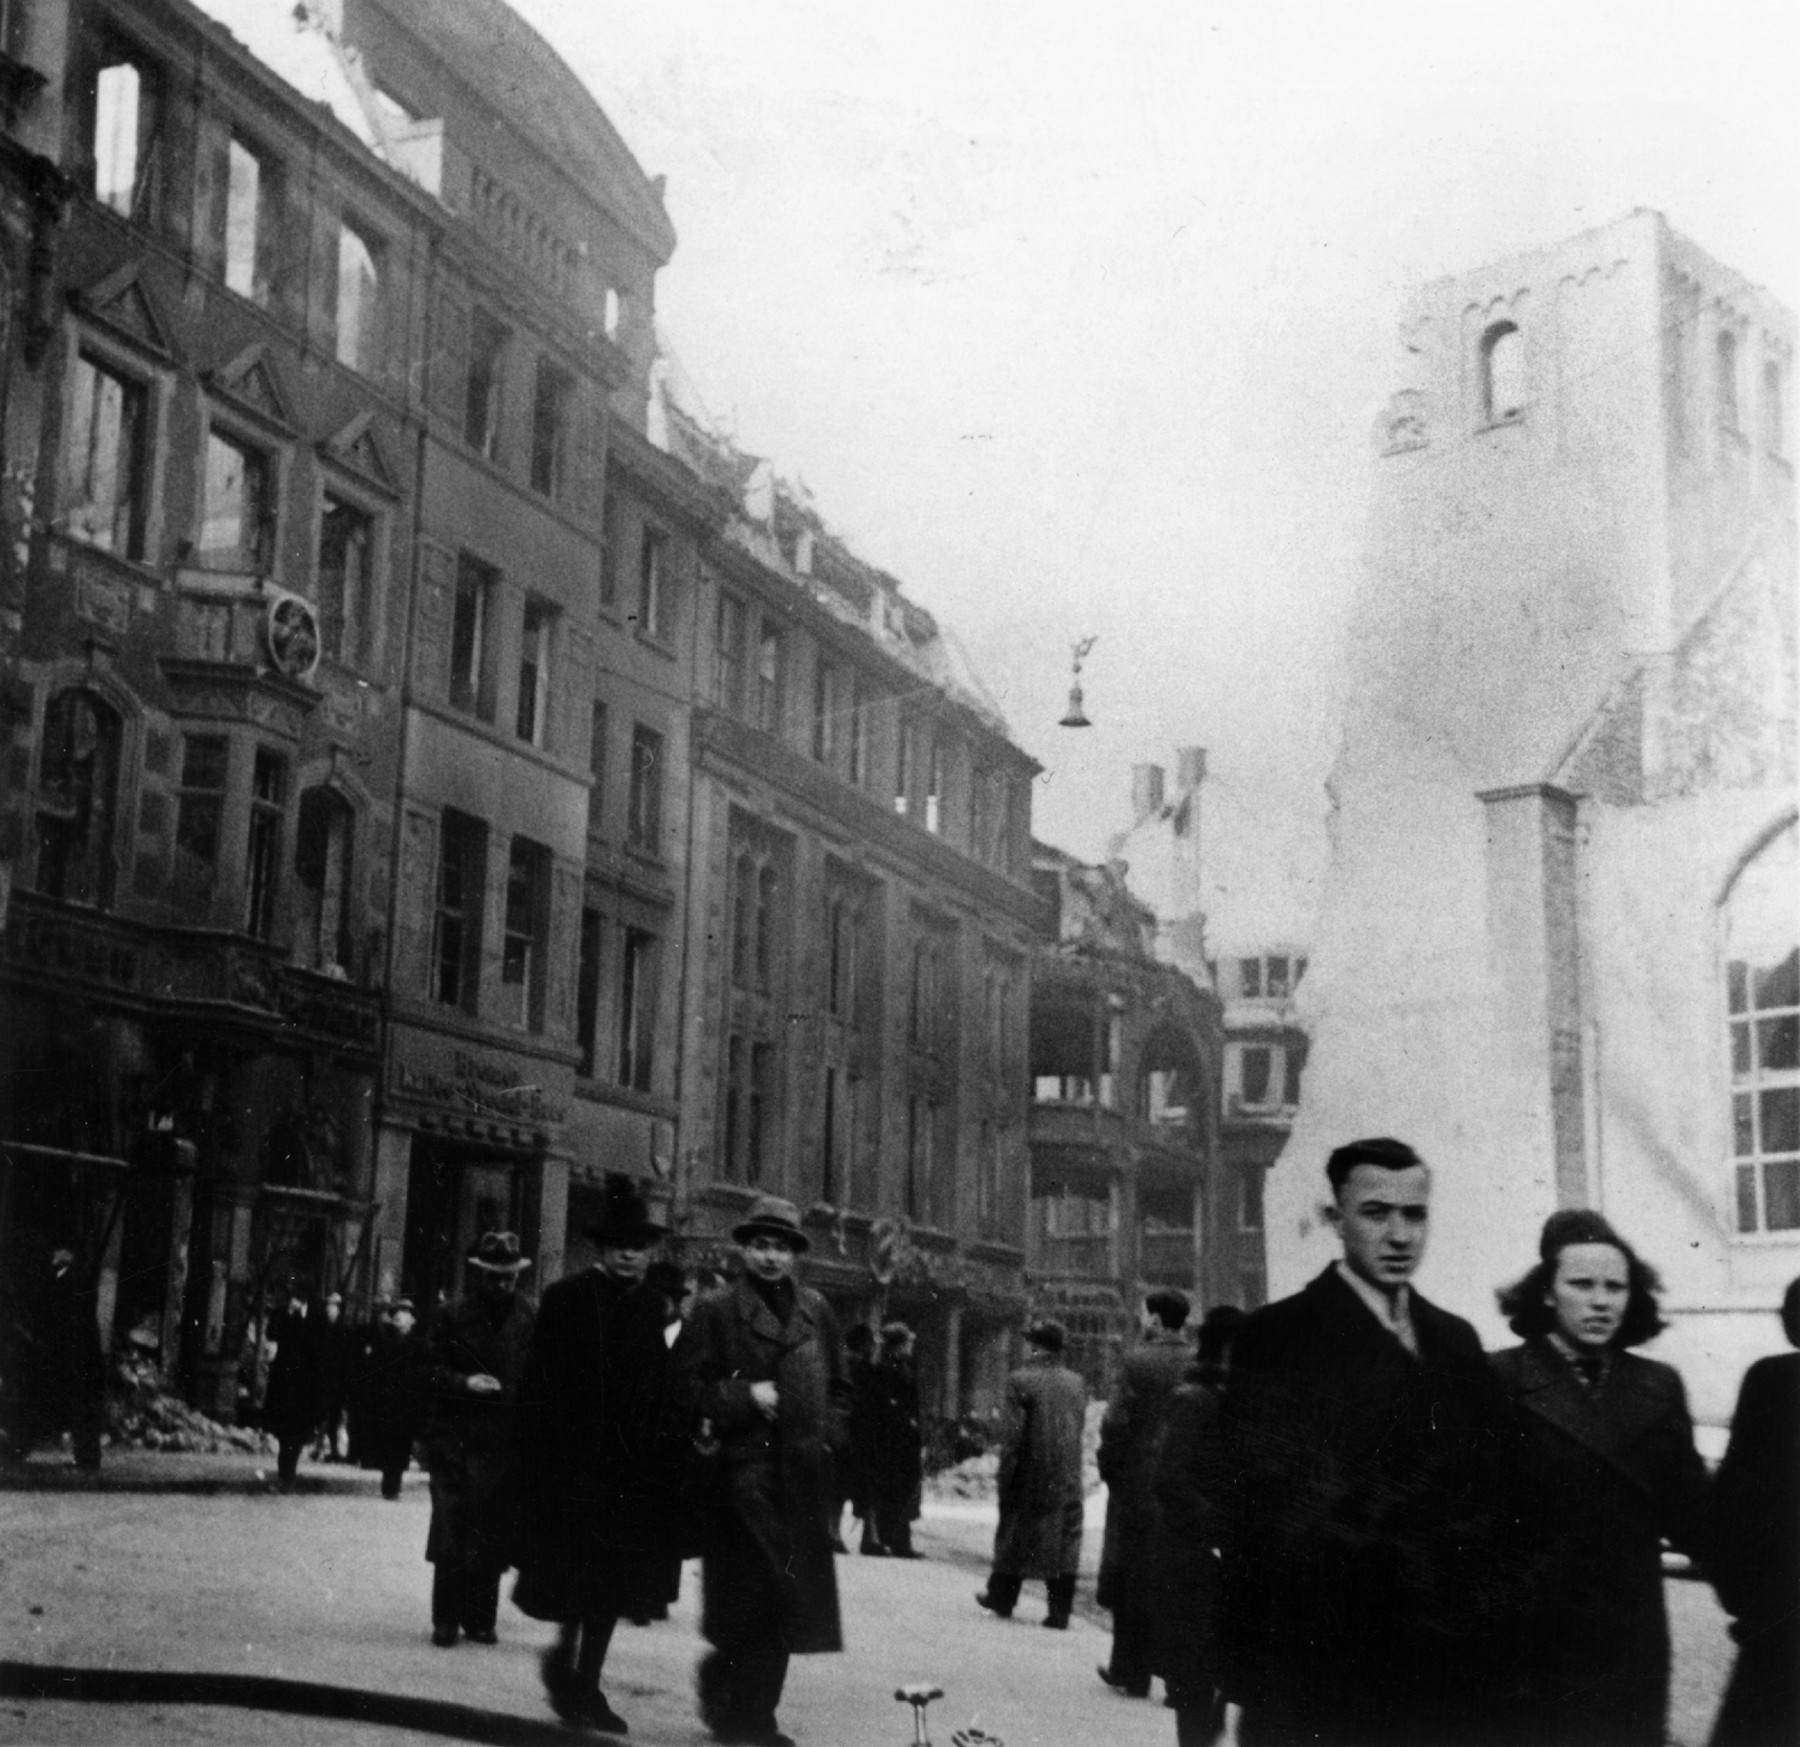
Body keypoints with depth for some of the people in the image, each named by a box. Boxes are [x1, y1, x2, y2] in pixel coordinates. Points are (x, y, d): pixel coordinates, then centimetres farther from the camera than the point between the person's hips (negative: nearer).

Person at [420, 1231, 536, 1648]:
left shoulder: (530, 1317, 2)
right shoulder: (453, 1315, 2)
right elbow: (430, 1367, 4)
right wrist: (464, 1383, -12)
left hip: (507, 1442, 1)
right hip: (456, 1441, -1)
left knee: (492, 1538, 6)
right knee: (452, 1533, -1)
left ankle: (480, 1618, 17)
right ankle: (445, 1620, 9)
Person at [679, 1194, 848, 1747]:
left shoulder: (815, 1311, 12)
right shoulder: (717, 1311, -1)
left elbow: (838, 1385, 22)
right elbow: (690, 1387, -2)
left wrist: (827, 1432, 8)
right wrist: (745, 1396, -12)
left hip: (802, 1470, 5)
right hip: (742, 1468, -5)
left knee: (790, 1594, 6)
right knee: (753, 1589, -9)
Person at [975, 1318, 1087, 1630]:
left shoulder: (1020, 1381, -12)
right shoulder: (1076, 1383, 3)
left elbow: (1011, 1435, -13)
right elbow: (1079, 1427, 8)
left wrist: (1006, 1477, -7)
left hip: (1030, 1475, -3)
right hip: (1068, 1479, 3)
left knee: (1016, 1534, 12)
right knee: (1065, 1537, 5)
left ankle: (1002, 1599, 26)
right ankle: (1060, 1612, 2)